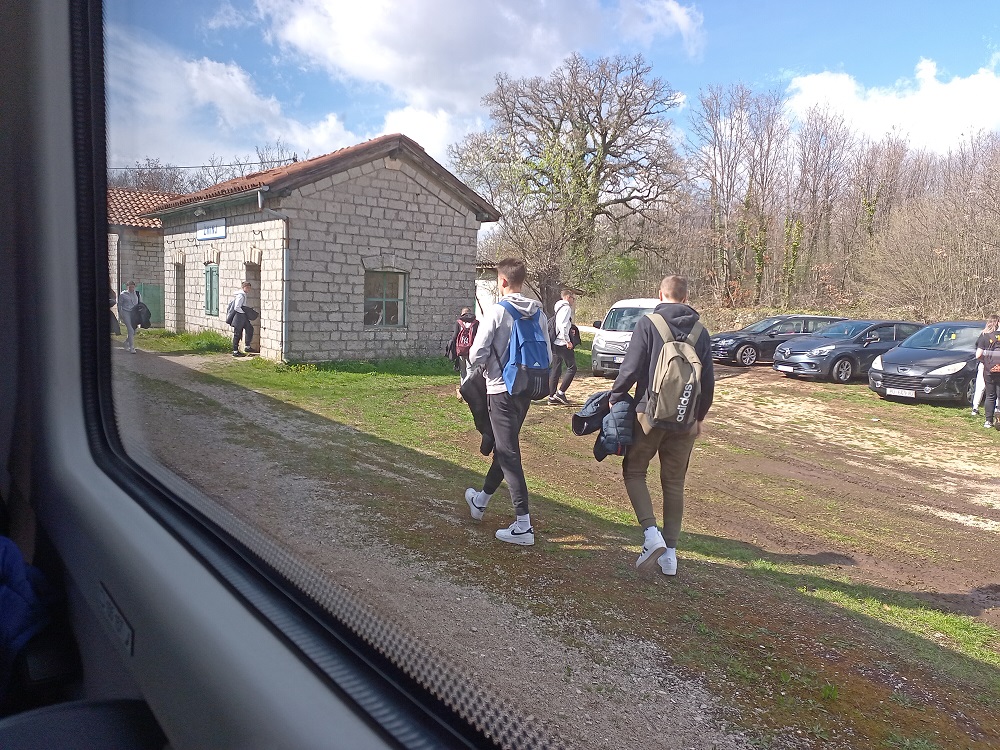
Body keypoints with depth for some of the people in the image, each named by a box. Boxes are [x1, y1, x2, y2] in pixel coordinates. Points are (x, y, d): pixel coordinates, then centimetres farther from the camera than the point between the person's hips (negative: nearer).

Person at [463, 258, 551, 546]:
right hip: (526, 390, 7)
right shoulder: (538, 313, 4)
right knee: (503, 446, 20)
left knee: (508, 453, -4)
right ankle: (481, 500, 41)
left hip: (501, 389, -7)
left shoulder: (498, 311, -14)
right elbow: (547, 355, 7)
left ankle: (523, 525, -5)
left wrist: (481, 367, 8)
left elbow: (477, 353, -14)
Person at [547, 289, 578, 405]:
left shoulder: (557, 308, 18)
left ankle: (552, 396, 11)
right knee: (572, 368, -3)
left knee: (555, 370, 10)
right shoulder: (566, 308, -10)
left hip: (555, 343, 9)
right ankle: (560, 393, -8)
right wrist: (567, 341, -18)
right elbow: (562, 325, -21)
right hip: (563, 343, -9)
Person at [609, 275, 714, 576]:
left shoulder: (648, 323, -7)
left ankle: (651, 533, -8)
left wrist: (615, 398, 4)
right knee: (674, 483, 12)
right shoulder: (700, 331, 6)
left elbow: (631, 368, -11)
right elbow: (708, 379, 9)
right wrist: (700, 415, 20)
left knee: (634, 472, 11)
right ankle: (670, 551, 14)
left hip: (650, 414, -4)